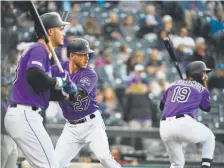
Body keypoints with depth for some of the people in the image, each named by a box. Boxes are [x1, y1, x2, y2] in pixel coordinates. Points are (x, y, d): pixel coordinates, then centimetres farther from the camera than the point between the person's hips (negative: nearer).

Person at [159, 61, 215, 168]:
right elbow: (207, 108, 28)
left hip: (164, 127, 4)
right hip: (184, 123, -4)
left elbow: (162, 106, 27)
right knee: (209, 137, 25)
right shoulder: (201, 88, 13)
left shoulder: (174, 85, 23)